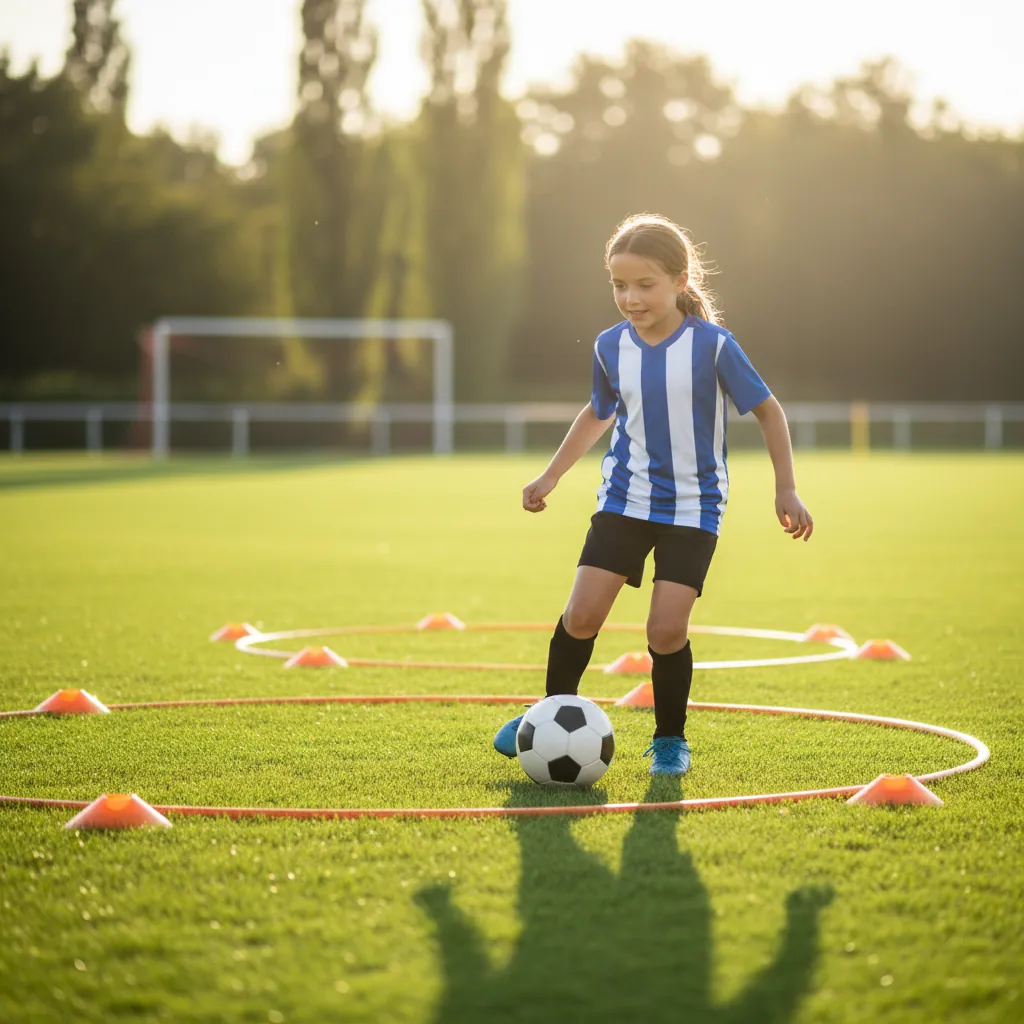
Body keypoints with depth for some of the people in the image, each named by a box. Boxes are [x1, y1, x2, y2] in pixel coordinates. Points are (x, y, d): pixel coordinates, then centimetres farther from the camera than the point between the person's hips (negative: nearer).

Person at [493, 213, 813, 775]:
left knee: (666, 630, -10)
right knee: (581, 615, -6)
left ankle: (670, 739, 13)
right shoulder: (611, 347, -1)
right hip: (624, 501, 3)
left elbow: (768, 410, -3)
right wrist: (550, 476, 21)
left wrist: (785, 490, -7)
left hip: (692, 510, -3)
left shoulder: (712, 346, -14)